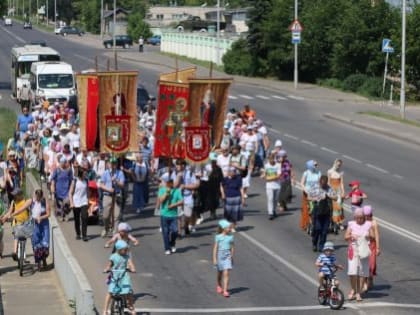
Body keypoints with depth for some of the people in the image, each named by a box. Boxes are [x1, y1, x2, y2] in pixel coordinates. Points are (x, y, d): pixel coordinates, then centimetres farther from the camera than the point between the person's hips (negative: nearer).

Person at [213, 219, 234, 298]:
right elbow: (215, 248, -6)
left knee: (226, 274, -11)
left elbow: (232, 248, 8)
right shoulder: (218, 237, -7)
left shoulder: (230, 237, 0)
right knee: (220, 273, 17)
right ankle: (219, 286, 42)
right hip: (220, 255, -1)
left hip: (227, 256, 1)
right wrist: (214, 259, -9)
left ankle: (225, 290, -13)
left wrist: (232, 257, 12)